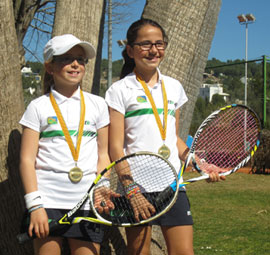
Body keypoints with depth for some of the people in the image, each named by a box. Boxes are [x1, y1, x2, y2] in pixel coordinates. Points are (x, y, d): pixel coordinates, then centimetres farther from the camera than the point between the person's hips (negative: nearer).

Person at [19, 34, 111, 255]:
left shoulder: (97, 105, 11)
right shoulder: (38, 107, 4)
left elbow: (103, 154, 14)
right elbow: (27, 159, 0)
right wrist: (35, 205, -9)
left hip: (88, 201, 2)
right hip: (48, 201, -2)